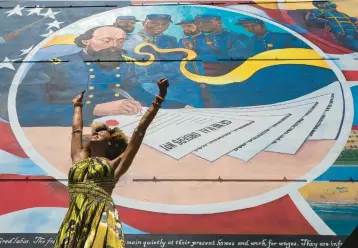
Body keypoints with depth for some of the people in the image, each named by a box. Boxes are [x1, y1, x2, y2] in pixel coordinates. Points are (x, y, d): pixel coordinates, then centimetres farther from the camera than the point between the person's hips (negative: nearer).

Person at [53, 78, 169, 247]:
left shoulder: (115, 164, 11)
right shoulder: (80, 160, 22)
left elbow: (141, 128, 11)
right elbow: (77, 129, 37)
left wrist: (160, 98, 14)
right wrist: (77, 106, 53)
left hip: (100, 222, -4)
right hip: (73, 225, 4)